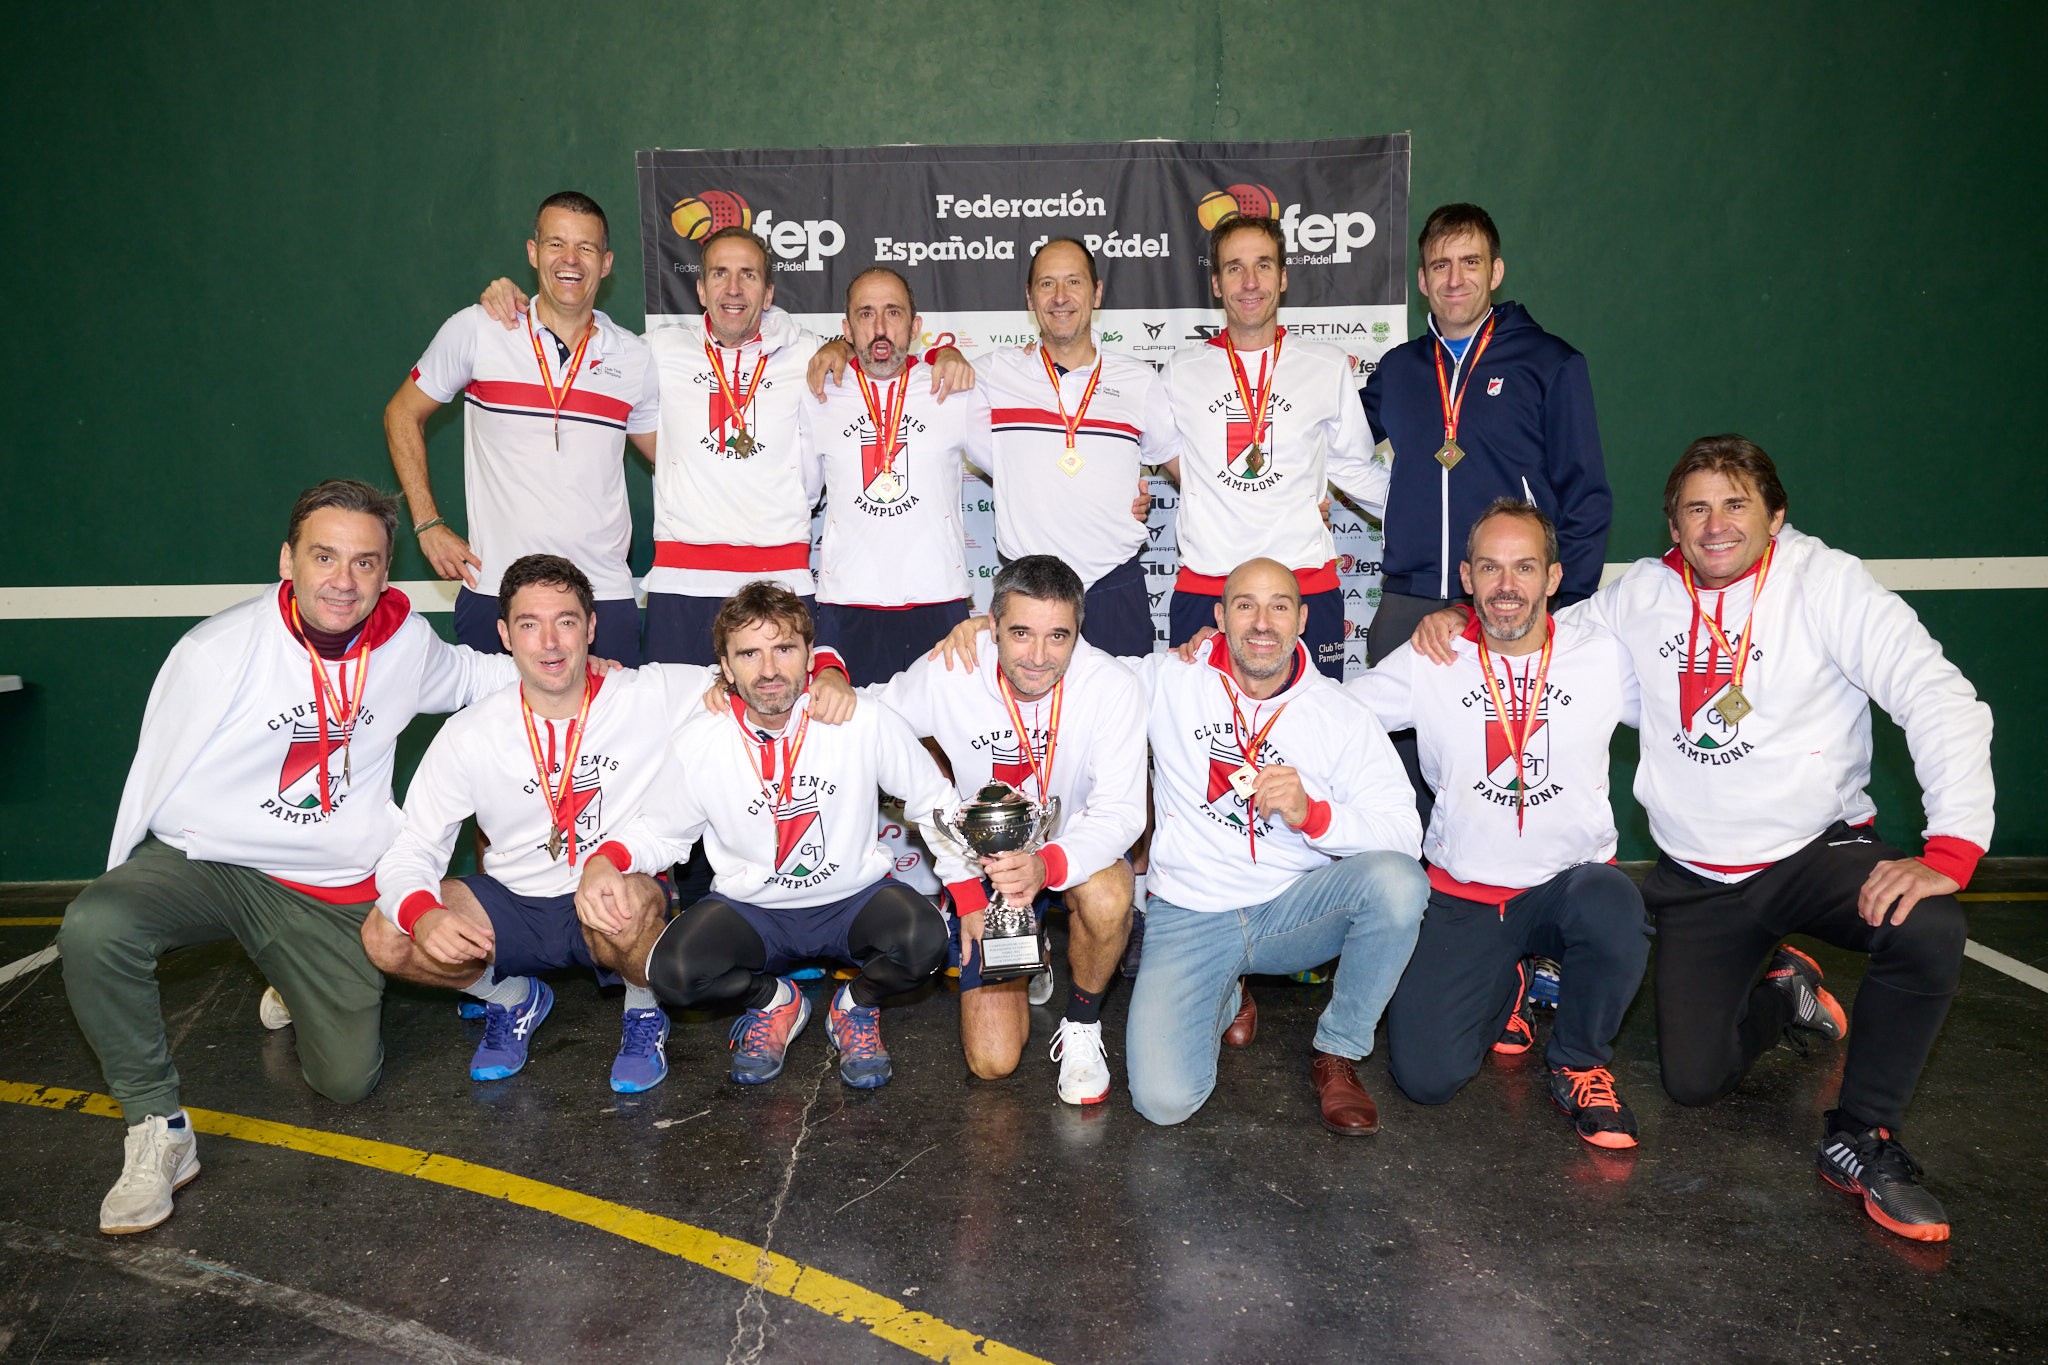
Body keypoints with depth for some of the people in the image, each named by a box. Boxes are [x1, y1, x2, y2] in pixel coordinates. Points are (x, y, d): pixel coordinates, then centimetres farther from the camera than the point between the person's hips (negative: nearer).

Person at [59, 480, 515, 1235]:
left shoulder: (405, 642, -5)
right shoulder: (216, 652, -15)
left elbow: (468, 673, 18)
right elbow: (152, 783, -4)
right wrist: (124, 888, 0)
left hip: (331, 890, 3)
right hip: (203, 861, -2)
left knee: (347, 1079, 1)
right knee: (93, 929, -34)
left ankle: (306, 988, 36)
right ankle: (157, 1129, -13)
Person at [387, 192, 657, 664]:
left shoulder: (634, 357, 6)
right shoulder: (476, 331, 1)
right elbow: (401, 415, 11)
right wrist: (428, 524, 3)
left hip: (606, 596, 2)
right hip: (493, 591, -1)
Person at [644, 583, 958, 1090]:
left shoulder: (866, 721, -15)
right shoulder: (696, 744, -11)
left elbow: (935, 802, -2)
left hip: (854, 899, -1)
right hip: (750, 910, 1)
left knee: (923, 940, -32)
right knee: (670, 971, -27)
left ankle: (856, 1005, 5)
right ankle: (775, 1000, 8)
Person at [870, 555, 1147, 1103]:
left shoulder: (1113, 687, -25)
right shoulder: (946, 676, -21)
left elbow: (1119, 812, -30)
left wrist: (1047, 865, -46)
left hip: (1074, 849, -1)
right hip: (986, 862, 1)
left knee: (1107, 895, -40)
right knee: (992, 1061, -7)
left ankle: (1082, 1024, -6)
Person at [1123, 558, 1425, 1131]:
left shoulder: (1344, 718, -2)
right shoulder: (1167, 682, 0)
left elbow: (1404, 835, -11)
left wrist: (1312, 813, -26)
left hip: (1293, 910, 1)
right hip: (1189, 915, 0)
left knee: (1397, 880, -31)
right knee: (1164, 1099, -20)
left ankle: (1338, 1055, -6)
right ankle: (1224, 1000, 17)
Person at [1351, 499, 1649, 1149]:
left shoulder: (1602, 655, -1)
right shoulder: (1429, 663, -2)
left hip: (1571, 881, 0)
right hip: (1462, 896, 1)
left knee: (1613, 911, -38)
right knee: (1425, 1076, -12)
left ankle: (1578, 1062, -5)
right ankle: (1503, 990, 24)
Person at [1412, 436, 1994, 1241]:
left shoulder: (1827, 583, -11)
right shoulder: (1643, 594, 0)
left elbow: (1939, 700, -19)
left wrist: (1949, 851, -30)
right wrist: (1459, 617, -5)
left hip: (1819, 850, -2)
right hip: (1698, 880, 2)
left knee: (1928, 930, -34)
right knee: (1694, 1080, -2)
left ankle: (1859, 1138, -9)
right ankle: (1780, 992, 33)